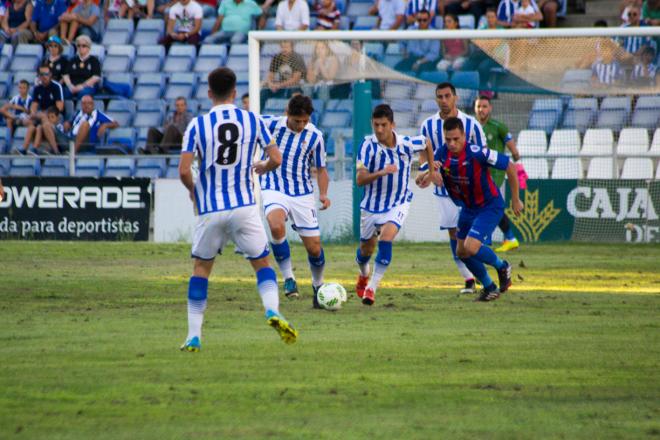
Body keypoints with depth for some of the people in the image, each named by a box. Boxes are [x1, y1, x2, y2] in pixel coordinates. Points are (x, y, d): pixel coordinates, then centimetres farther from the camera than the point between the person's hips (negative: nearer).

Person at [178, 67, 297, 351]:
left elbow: (184, 171, -9)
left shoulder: (197, 125, -2)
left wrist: (193, 190, 12)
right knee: (262, 263, 11)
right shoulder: (252, 120, 2)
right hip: (244, 207, 0)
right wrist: (261, 168, 23)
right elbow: (276, 159, 1)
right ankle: (272, 311, -17)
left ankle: (193, 336, 8)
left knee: (201, 268, 13)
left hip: (209, 210, 0)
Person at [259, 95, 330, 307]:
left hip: (303, 194, 2)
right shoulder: (270, 124, -9)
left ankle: (318, 285, 32)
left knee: (314, 248, 2)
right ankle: (288, 278, -18)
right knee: (276, 226, -34)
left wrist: (323, 194, -10)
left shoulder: (315, 136, -4)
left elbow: (321, 169, 5)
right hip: (274, 189, -2)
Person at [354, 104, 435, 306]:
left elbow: (426, 143, 10)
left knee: (386, 237, -27)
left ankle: (372, 287, -22)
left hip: (398, 203, -1)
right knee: (366, 249, 16)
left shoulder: (407, 144, -15)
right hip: (372, 204, 1)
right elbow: (360, 179, -25)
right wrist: (382, 172, -42)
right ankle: (363, 275, 51)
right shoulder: (368, 145, -19)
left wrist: (432, 171, 16)